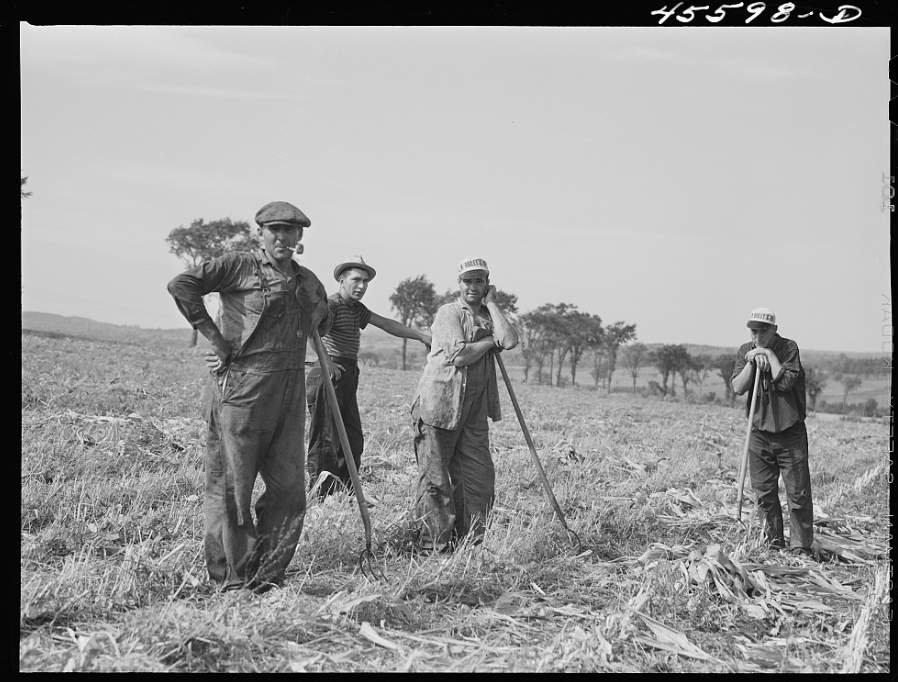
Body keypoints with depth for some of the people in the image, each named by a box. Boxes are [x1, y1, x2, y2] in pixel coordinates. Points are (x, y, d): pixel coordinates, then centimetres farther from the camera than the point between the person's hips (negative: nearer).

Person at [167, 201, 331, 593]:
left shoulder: (308, 282, 15)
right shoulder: (239, 267, -3)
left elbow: (323, 325, 34)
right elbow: (181, 285, -12)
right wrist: (214, 337, -13)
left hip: (289, 395, 6)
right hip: (240, 389, -6)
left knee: (289, 488, 6)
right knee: (230, 486, 2)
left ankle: (265, 580, 18)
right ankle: (230, 582, 14)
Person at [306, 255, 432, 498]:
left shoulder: (356, 309, 19)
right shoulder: (331, 304, -11)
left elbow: (386, 324, 22)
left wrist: (420, 335, 19)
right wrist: (326, 363, -39)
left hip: (348, 378, 10)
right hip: (329, 377, -10)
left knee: (354, 439, 10)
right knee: (326, 439, -8)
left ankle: (345, 494, 17)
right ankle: (321, 495, -4)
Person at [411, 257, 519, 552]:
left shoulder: (490, 316, 16)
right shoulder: (448, 312, -2)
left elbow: (510, 340, -7)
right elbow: (460, 355, -15)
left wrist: (491, 303, -1)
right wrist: (491, 341, -3)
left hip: (475, 412, 6)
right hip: (438, 405, -5)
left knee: (479, 478, 4)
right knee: (434, 478, -1)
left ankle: (472, 544, 13)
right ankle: (434, 546, 7)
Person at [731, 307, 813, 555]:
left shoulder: (789, 348, -7)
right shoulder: (745, 351, 4)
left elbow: (785, 381, -21)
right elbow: (738, 388, -7)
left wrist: (769, 355, -15)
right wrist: (752, 361, -15)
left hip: (790, 431, -3)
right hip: (759, 432, 4)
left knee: (798, 493, -2)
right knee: (764, 493, 8)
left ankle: (801, 548, 7)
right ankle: (774, 544, 20)